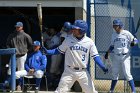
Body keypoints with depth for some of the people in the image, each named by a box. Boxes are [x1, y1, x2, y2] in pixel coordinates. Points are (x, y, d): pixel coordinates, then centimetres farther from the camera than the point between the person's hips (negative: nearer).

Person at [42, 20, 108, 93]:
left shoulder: (89, 42, -3)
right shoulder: (68, 40, -2)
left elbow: (95, 56, -2)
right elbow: (59, 50, 8)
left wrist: (102, 67, -15)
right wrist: (47, 51, -6)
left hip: (83, 72, 0)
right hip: (69, 71, 0)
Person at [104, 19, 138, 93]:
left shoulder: (126, 33, -7)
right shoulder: (114, 35, 9)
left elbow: (135, 40, -6)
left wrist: (133, 43, -27)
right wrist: (107, 53, 7)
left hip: (125, 57, -5)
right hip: (116, 57, 5)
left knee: (127, 74, -12)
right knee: (115, 74, 12)